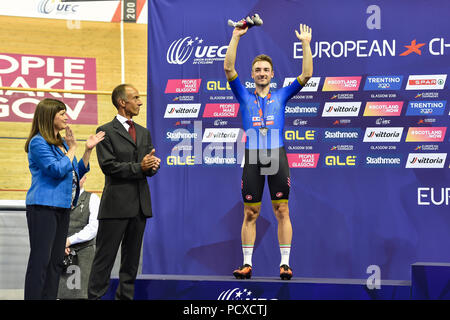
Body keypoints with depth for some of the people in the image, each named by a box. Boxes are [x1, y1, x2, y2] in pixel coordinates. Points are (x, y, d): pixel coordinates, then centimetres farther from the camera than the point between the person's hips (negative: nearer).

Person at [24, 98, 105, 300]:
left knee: (56, 260, 8)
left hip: (62, 207, 9)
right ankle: (33, 297, -10)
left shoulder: (61, 143, 17)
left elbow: (77, 173, 19)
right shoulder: (38, 142, -9)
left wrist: (88, 150, 9)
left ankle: (49, 297, 11)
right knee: (40, 259, -10)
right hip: (44, 207, -9)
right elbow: (57, 170, -19)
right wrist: (72, 149, -8)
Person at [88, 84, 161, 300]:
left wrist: (152, 165, -8)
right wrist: (139, 167, -16)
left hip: (140, 205, 7)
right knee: (105, 256, -5)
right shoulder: (106, 132, -3)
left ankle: (125, 296, 17)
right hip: (116, 204, -7)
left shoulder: (144, 133, 18)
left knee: (132, 257, 10)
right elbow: (109, 166, -12)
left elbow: (150, 167, 16)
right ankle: (95, 296, -3)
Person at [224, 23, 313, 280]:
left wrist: (306, 44, 3)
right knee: (250, 214, 1)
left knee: (282, 212, -2)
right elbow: (229, 68, 3)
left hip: (277, 155, 0)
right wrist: (236, 37, -1)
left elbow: (307, 74, 9)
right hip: (252, 157, 0)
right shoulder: (245, 97, 13)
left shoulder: (281, 96, 14)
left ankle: (285, 263, 0)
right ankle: (247, 264, 6)